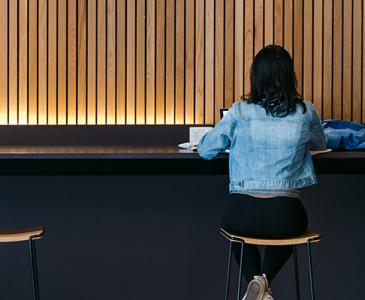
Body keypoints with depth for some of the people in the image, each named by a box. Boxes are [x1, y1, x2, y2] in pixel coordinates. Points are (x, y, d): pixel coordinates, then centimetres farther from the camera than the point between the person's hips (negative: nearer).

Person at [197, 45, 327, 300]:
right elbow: (320, 144, 22)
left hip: (243, 214, -1)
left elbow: (205, 150, 8)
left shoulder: (240, 112, -4)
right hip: (286, 216, 1)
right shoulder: (305, 112, 0)